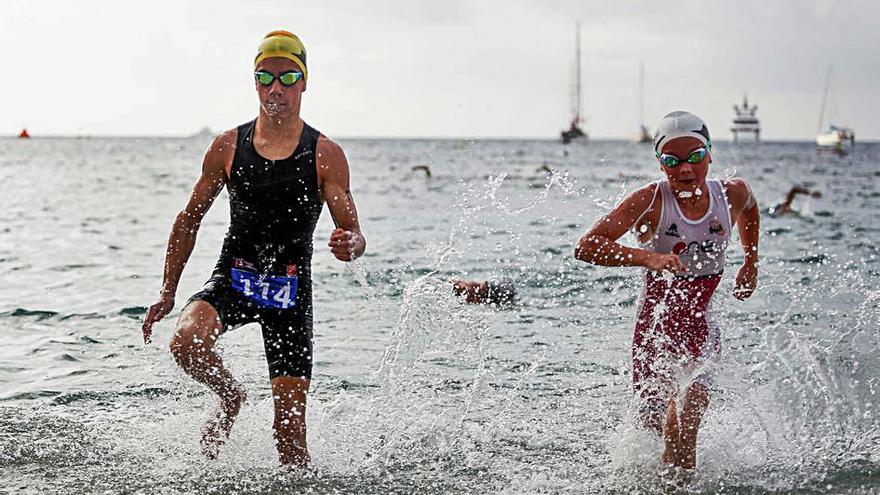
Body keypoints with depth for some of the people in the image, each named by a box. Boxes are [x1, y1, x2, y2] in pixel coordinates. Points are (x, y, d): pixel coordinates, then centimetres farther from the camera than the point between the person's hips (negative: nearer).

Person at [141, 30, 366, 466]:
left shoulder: (325, 155, -3)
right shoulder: (227, 147, 2)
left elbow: (354, 234, -5)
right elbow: (189, 220, 12)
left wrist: (351, 246, -30)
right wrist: (168, 293, 8)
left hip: (289, 290, -1)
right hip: (232, 278, 2)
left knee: (289, 431, -6)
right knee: (186, 342, -30)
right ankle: (230, 397, 3)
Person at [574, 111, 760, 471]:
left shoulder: (732, 194, -6)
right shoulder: (651, 201, -18)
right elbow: (587, 246, -26)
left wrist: (751, 263, 23)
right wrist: (648, 257, -38)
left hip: (699, 326, 1)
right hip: (654, 327, -1)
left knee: (686, 410, -24)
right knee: (655, 425, 10)